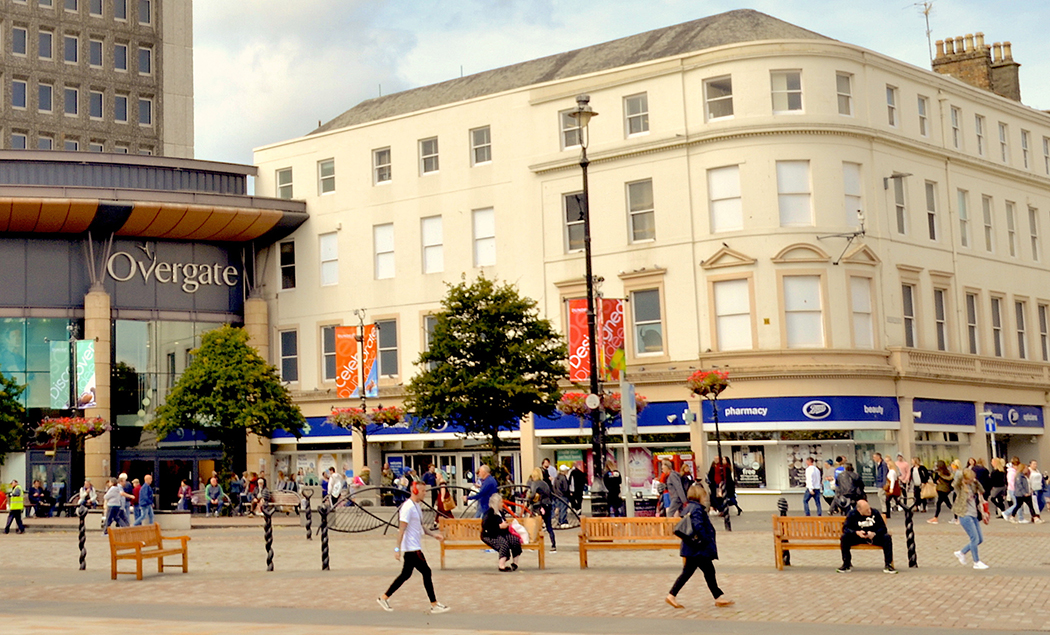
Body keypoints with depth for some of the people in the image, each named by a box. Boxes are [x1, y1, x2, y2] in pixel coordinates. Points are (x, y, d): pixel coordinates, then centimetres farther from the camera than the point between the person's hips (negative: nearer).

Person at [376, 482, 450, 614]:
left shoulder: (416, 505, 14)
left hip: (414, 547, 10)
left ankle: (384, 598, 22)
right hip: (411, 548, -10)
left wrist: (433, 534, 14)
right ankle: (434, 605, 0)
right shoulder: (408, 507, -17)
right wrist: (397, 549, -22)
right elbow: (401, 529, -20)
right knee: (426, 572, -6)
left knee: (406, 575, 14)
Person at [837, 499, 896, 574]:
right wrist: (856, 532, -30)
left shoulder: (875, 513, -8)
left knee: (887, 537, -26)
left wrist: (874, 533, -27)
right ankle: (847, 564, -13)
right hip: (857, 537, 0)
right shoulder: (852, 514, -8)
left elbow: (883, 528, -6)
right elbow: (845, 528, -11)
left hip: (874, 537, 0)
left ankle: (888, 564, -18)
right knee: (844, 537, -27)